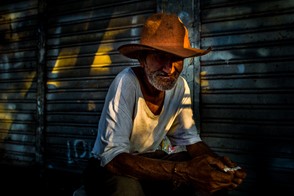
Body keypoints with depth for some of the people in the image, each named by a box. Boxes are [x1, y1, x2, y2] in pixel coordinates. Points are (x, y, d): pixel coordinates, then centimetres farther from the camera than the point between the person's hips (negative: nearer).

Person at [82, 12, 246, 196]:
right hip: (111, 167, -4)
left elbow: (189, 138, -1)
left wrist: (215, 160, -24)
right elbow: (113, 157, -35)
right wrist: (183, 171, -44)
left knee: (213, 176, -15)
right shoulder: (126, 83, -28)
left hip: (150, 160, 5)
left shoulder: (180, 86, -12)